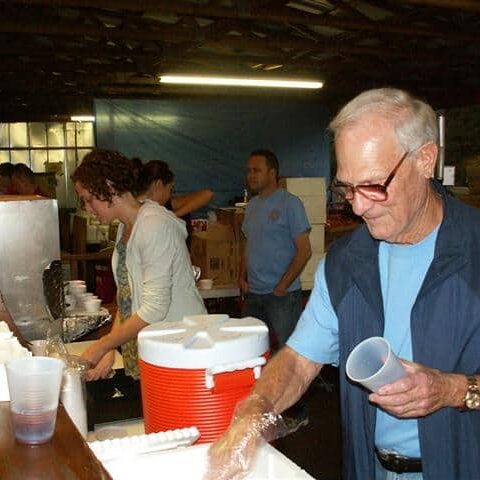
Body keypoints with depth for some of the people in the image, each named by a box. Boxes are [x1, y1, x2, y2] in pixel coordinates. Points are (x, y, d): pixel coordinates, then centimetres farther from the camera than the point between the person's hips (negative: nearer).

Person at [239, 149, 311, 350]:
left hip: (282, 295, -7)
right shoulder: (252, 205, 13)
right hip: (253, 294, 7)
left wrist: (282, 287, -14)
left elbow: (304, 251, -12)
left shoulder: (290, 203, -8)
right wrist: (242, 277, 6)